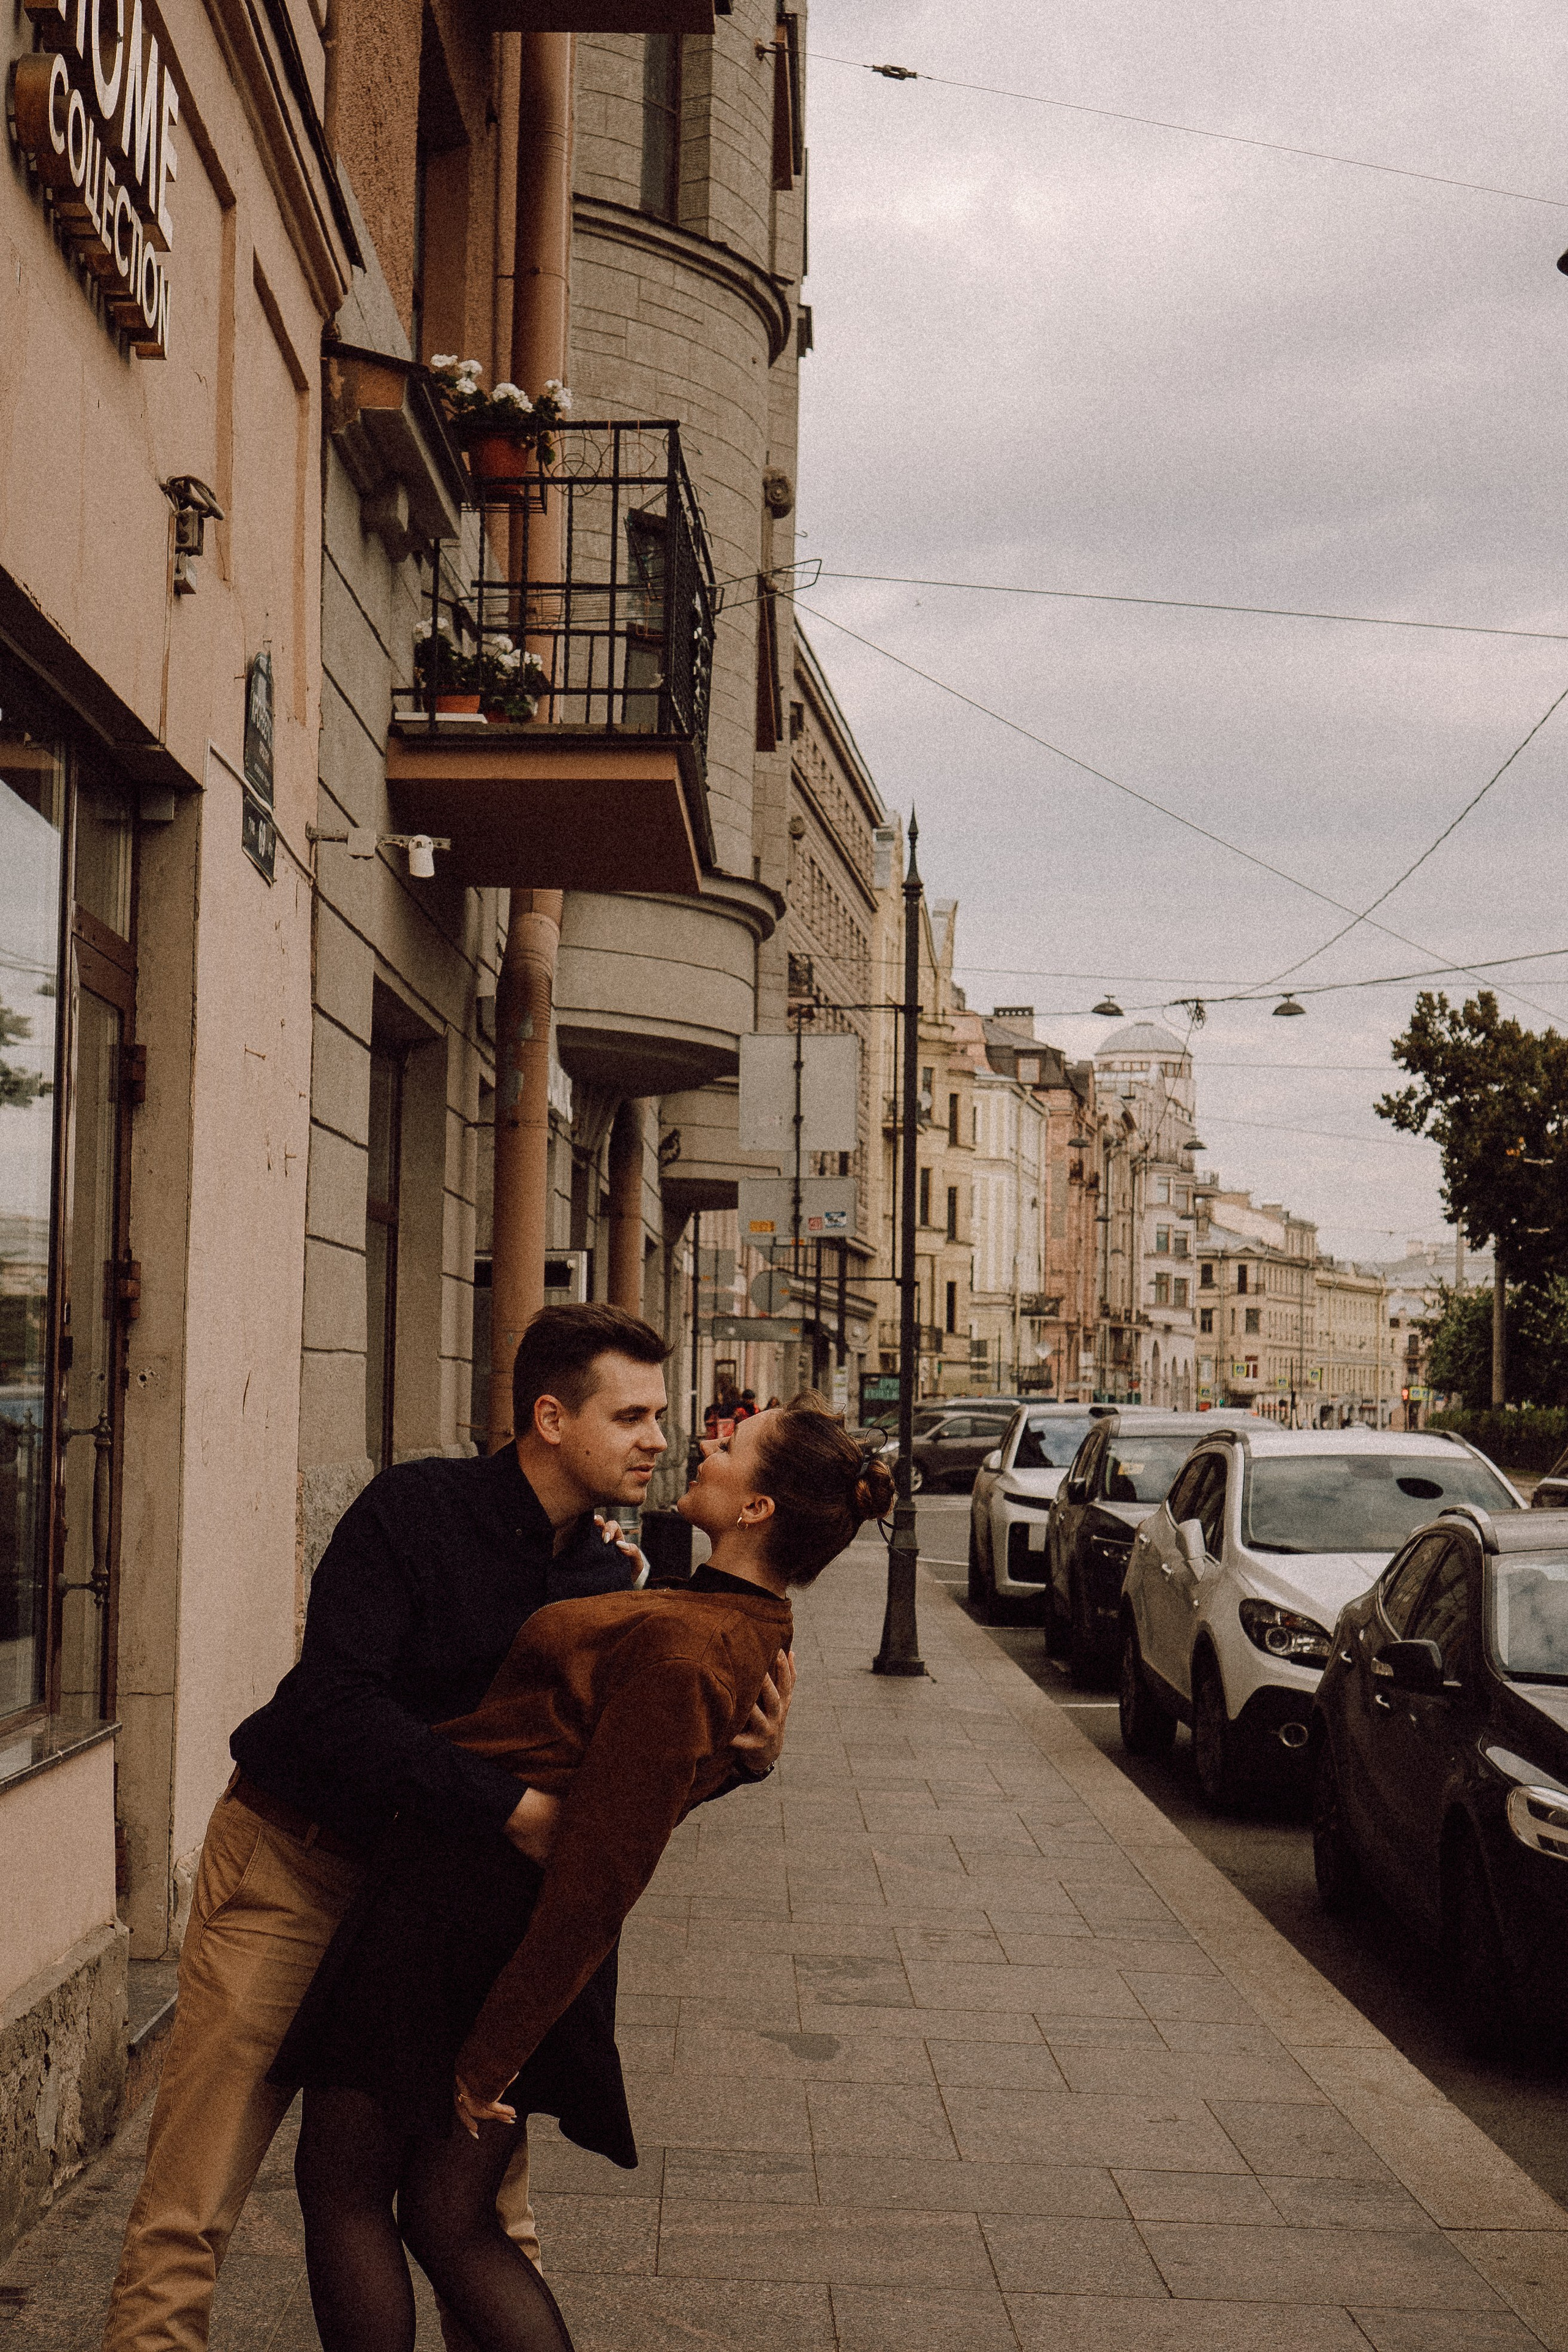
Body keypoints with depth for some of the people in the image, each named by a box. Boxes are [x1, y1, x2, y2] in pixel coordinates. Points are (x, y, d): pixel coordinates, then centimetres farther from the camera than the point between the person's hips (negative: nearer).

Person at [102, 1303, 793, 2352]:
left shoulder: (607, 1578, 2)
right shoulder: (415, 1508, -16)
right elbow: (333, 1698, -26)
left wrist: (745, 1752, -17)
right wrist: (504, 1803, -32)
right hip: (295, 1863, -5)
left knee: (487, 2194, 5)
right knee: (191, 2206, -5)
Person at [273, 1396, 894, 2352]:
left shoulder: (680, 1653, -26)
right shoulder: (757, 1637, 3)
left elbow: (600, 1882, -23)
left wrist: (491, 2054, -17)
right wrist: (622, 1593, 22)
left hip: (462, 1899, -9)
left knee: (343, 2191, 10)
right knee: (452, 2223, 18)